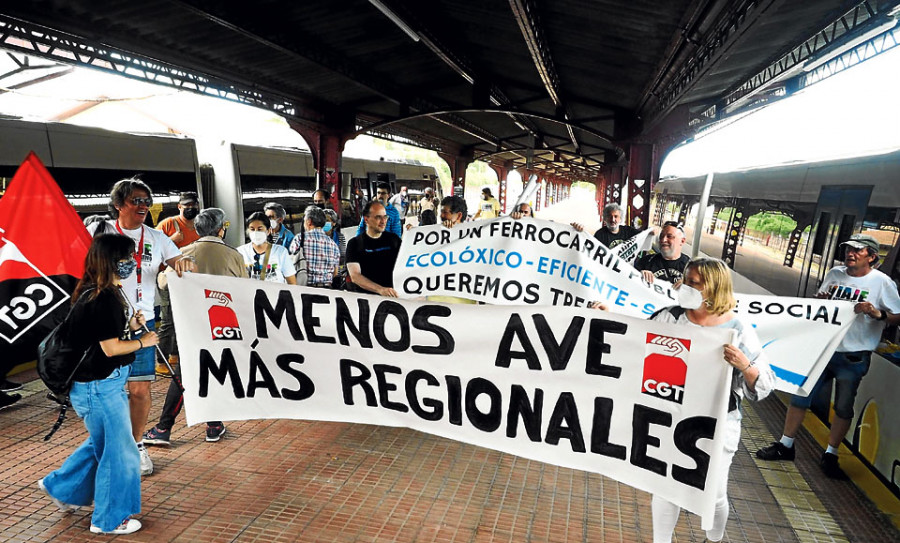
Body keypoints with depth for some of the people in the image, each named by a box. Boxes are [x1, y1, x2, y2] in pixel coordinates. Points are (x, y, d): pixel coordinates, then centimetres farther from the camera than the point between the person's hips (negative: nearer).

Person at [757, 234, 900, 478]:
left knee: (843, 407, 8)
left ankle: (830, 455, 25)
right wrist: (820, 300, -5)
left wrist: (878, 314, -24)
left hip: (853, 357, -3)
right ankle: (785, 445, 17)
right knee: (800, 396, 5)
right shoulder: (834, 273, 4)